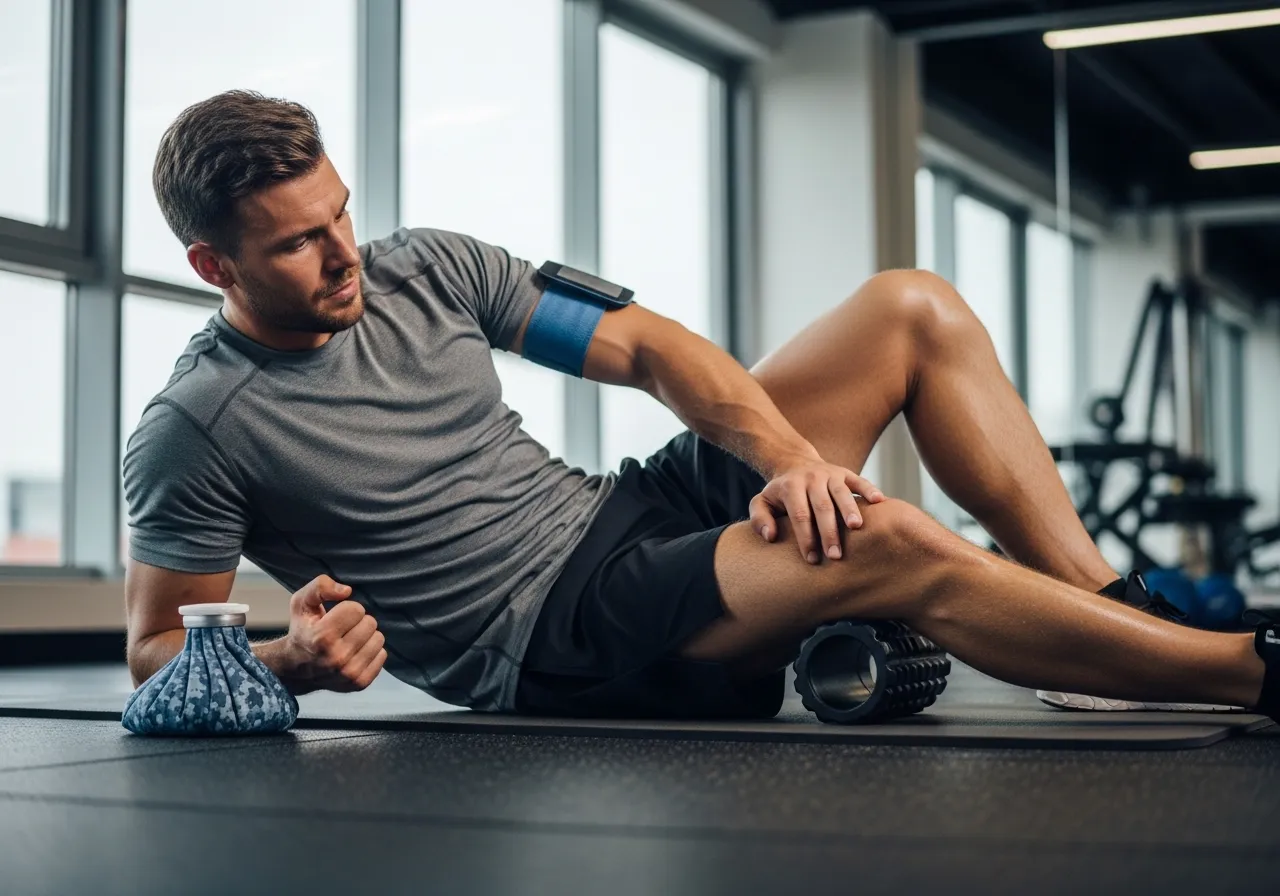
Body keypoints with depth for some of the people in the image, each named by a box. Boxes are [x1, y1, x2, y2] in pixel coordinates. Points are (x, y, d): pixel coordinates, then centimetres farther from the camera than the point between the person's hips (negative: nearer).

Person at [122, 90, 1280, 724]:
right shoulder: (195, 432, -11)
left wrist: (788, 454, -10)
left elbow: (644, 347, 6)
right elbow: (155, 650, -4)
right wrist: (294, 659, -26)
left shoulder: (424, 270, 4)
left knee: (913, 309, 0)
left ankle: (1111, 599, -1)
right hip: (555, 645, -7)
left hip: (626, 508, 8)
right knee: (887, 543, -31)